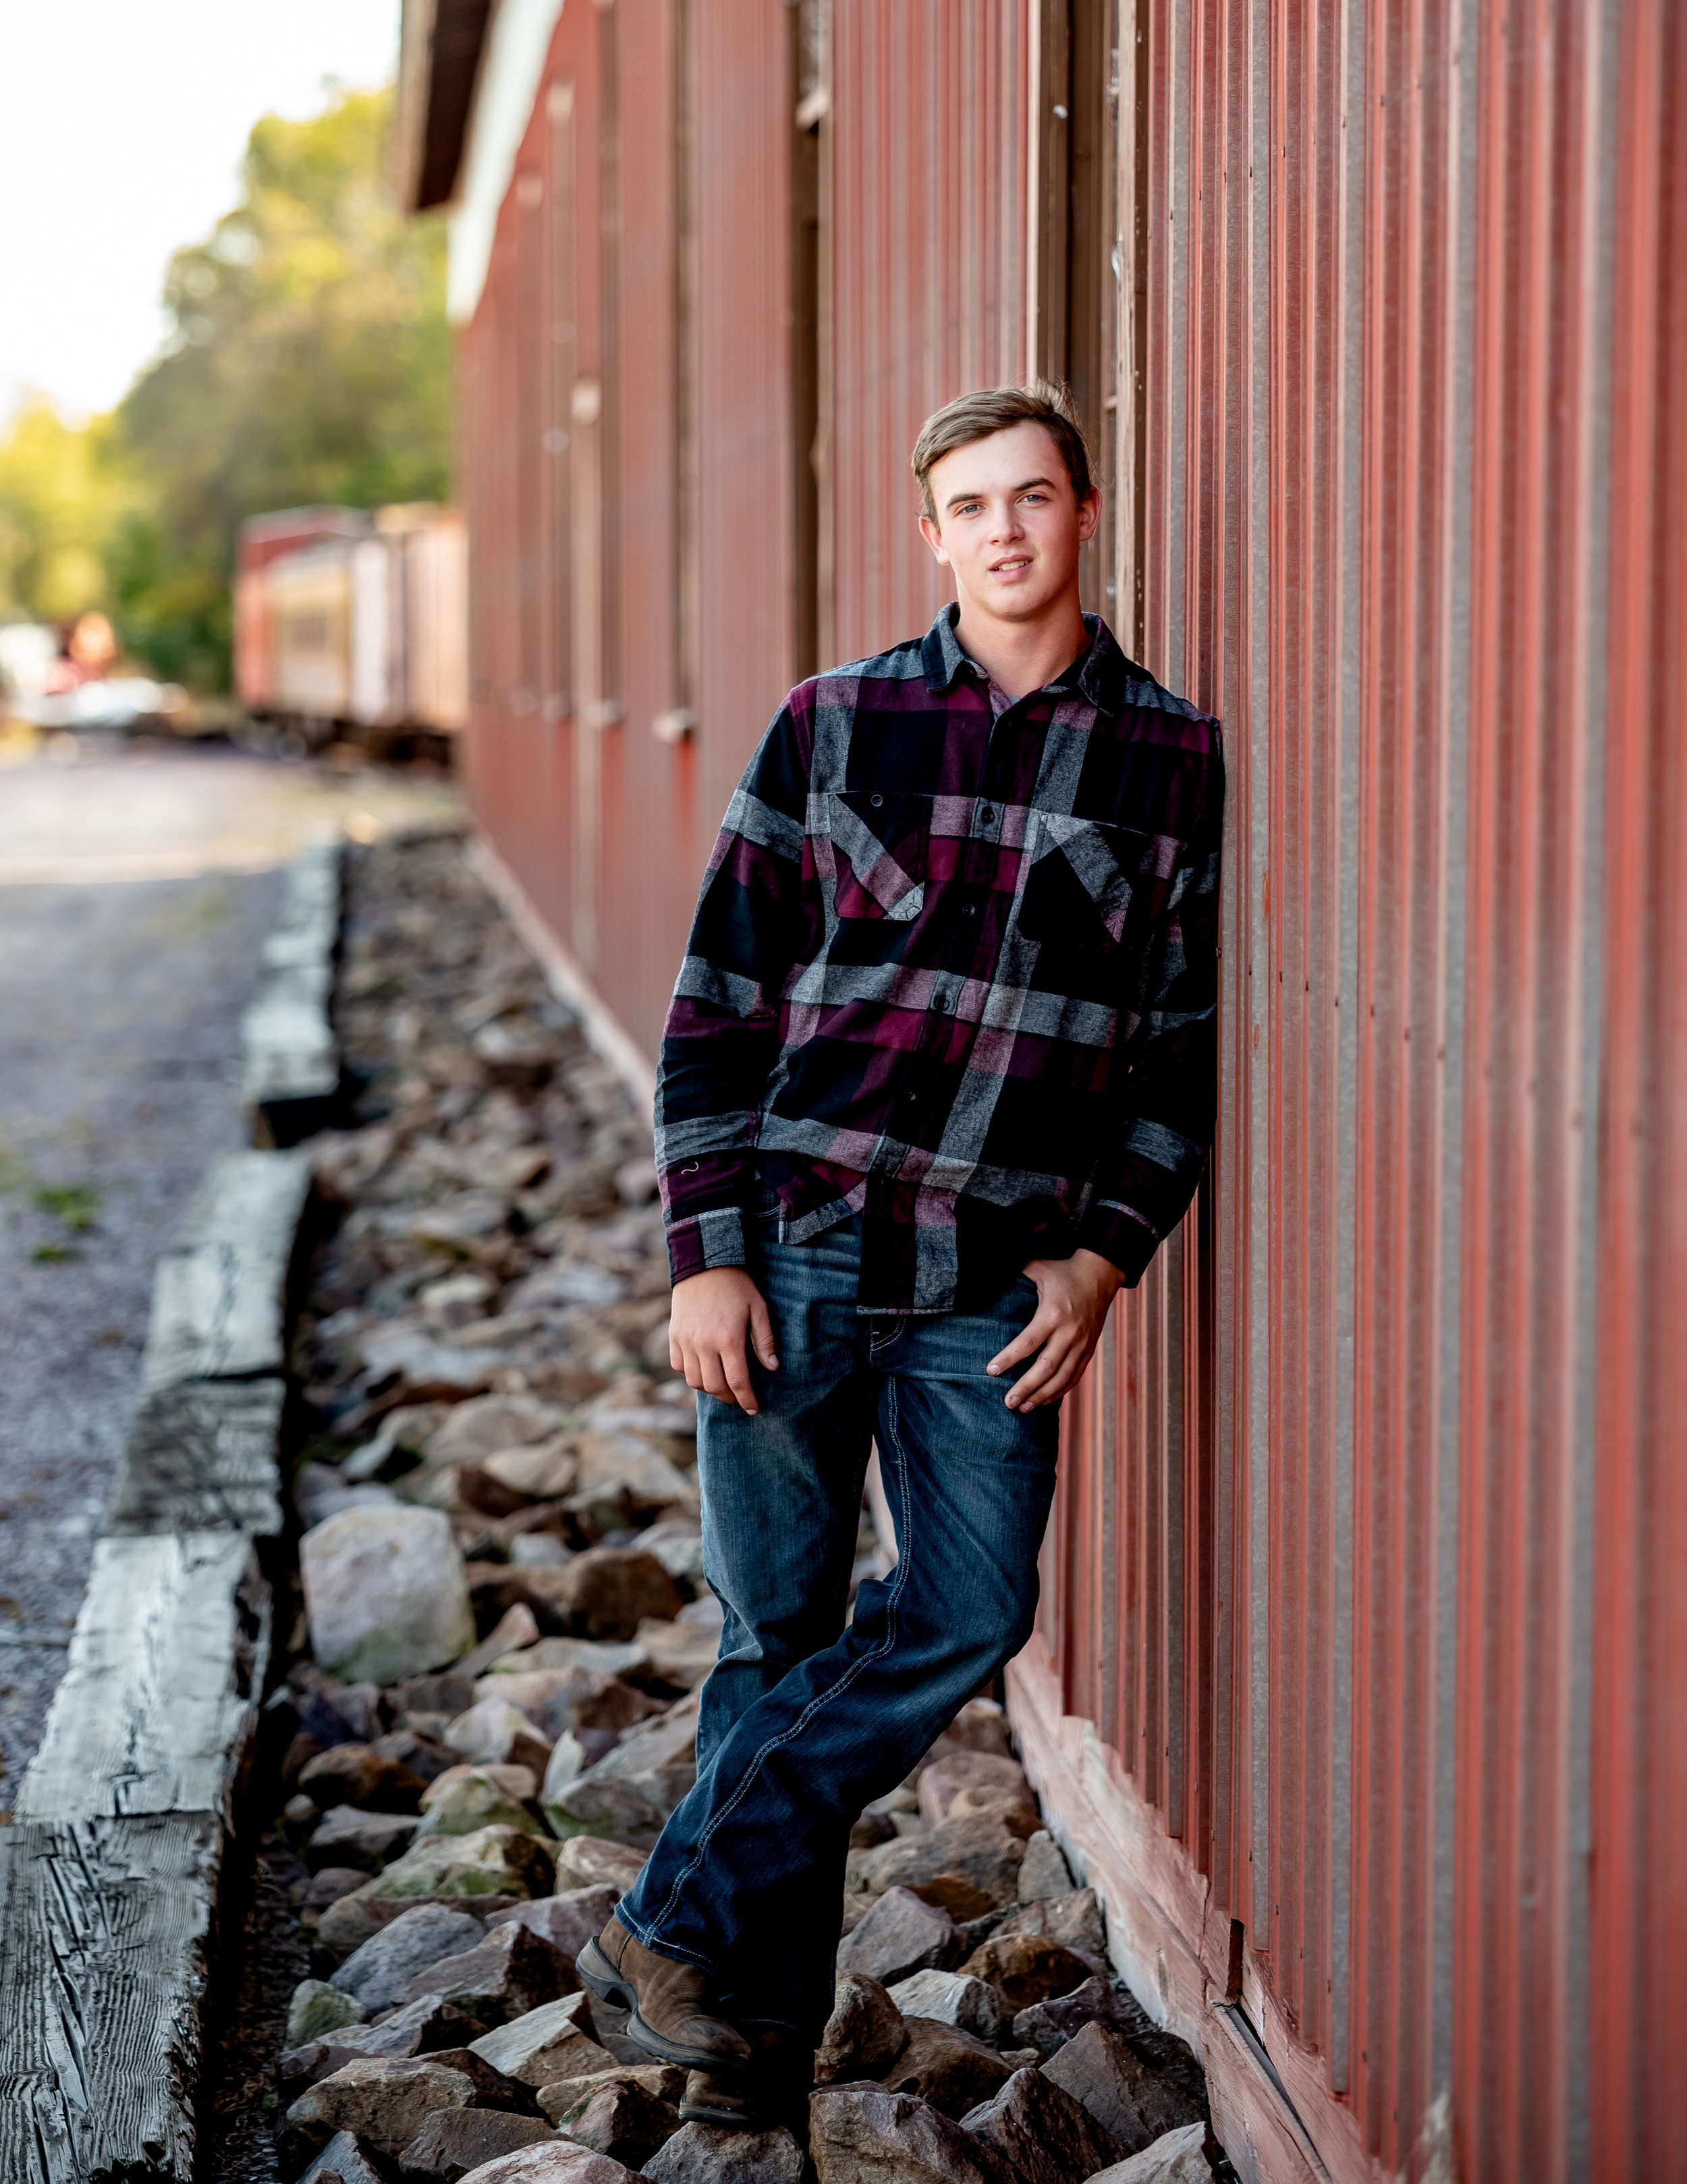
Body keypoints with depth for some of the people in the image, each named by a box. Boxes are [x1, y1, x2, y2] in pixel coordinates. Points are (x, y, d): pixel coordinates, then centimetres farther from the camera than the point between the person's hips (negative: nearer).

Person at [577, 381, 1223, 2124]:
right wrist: (705, 1254, -4)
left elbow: (1188, 1042, 8)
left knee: (968, 1617, -8)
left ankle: (682, 1928, 5)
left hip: (997, 1285, 1)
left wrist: (1102, 1255, -2)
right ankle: (760, 2014, 17)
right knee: (777, 1633, 5)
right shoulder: (833, 725, 3)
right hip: (792, 1253, -1)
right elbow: (717, 1005, 3)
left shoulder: (1175, 761, 4)